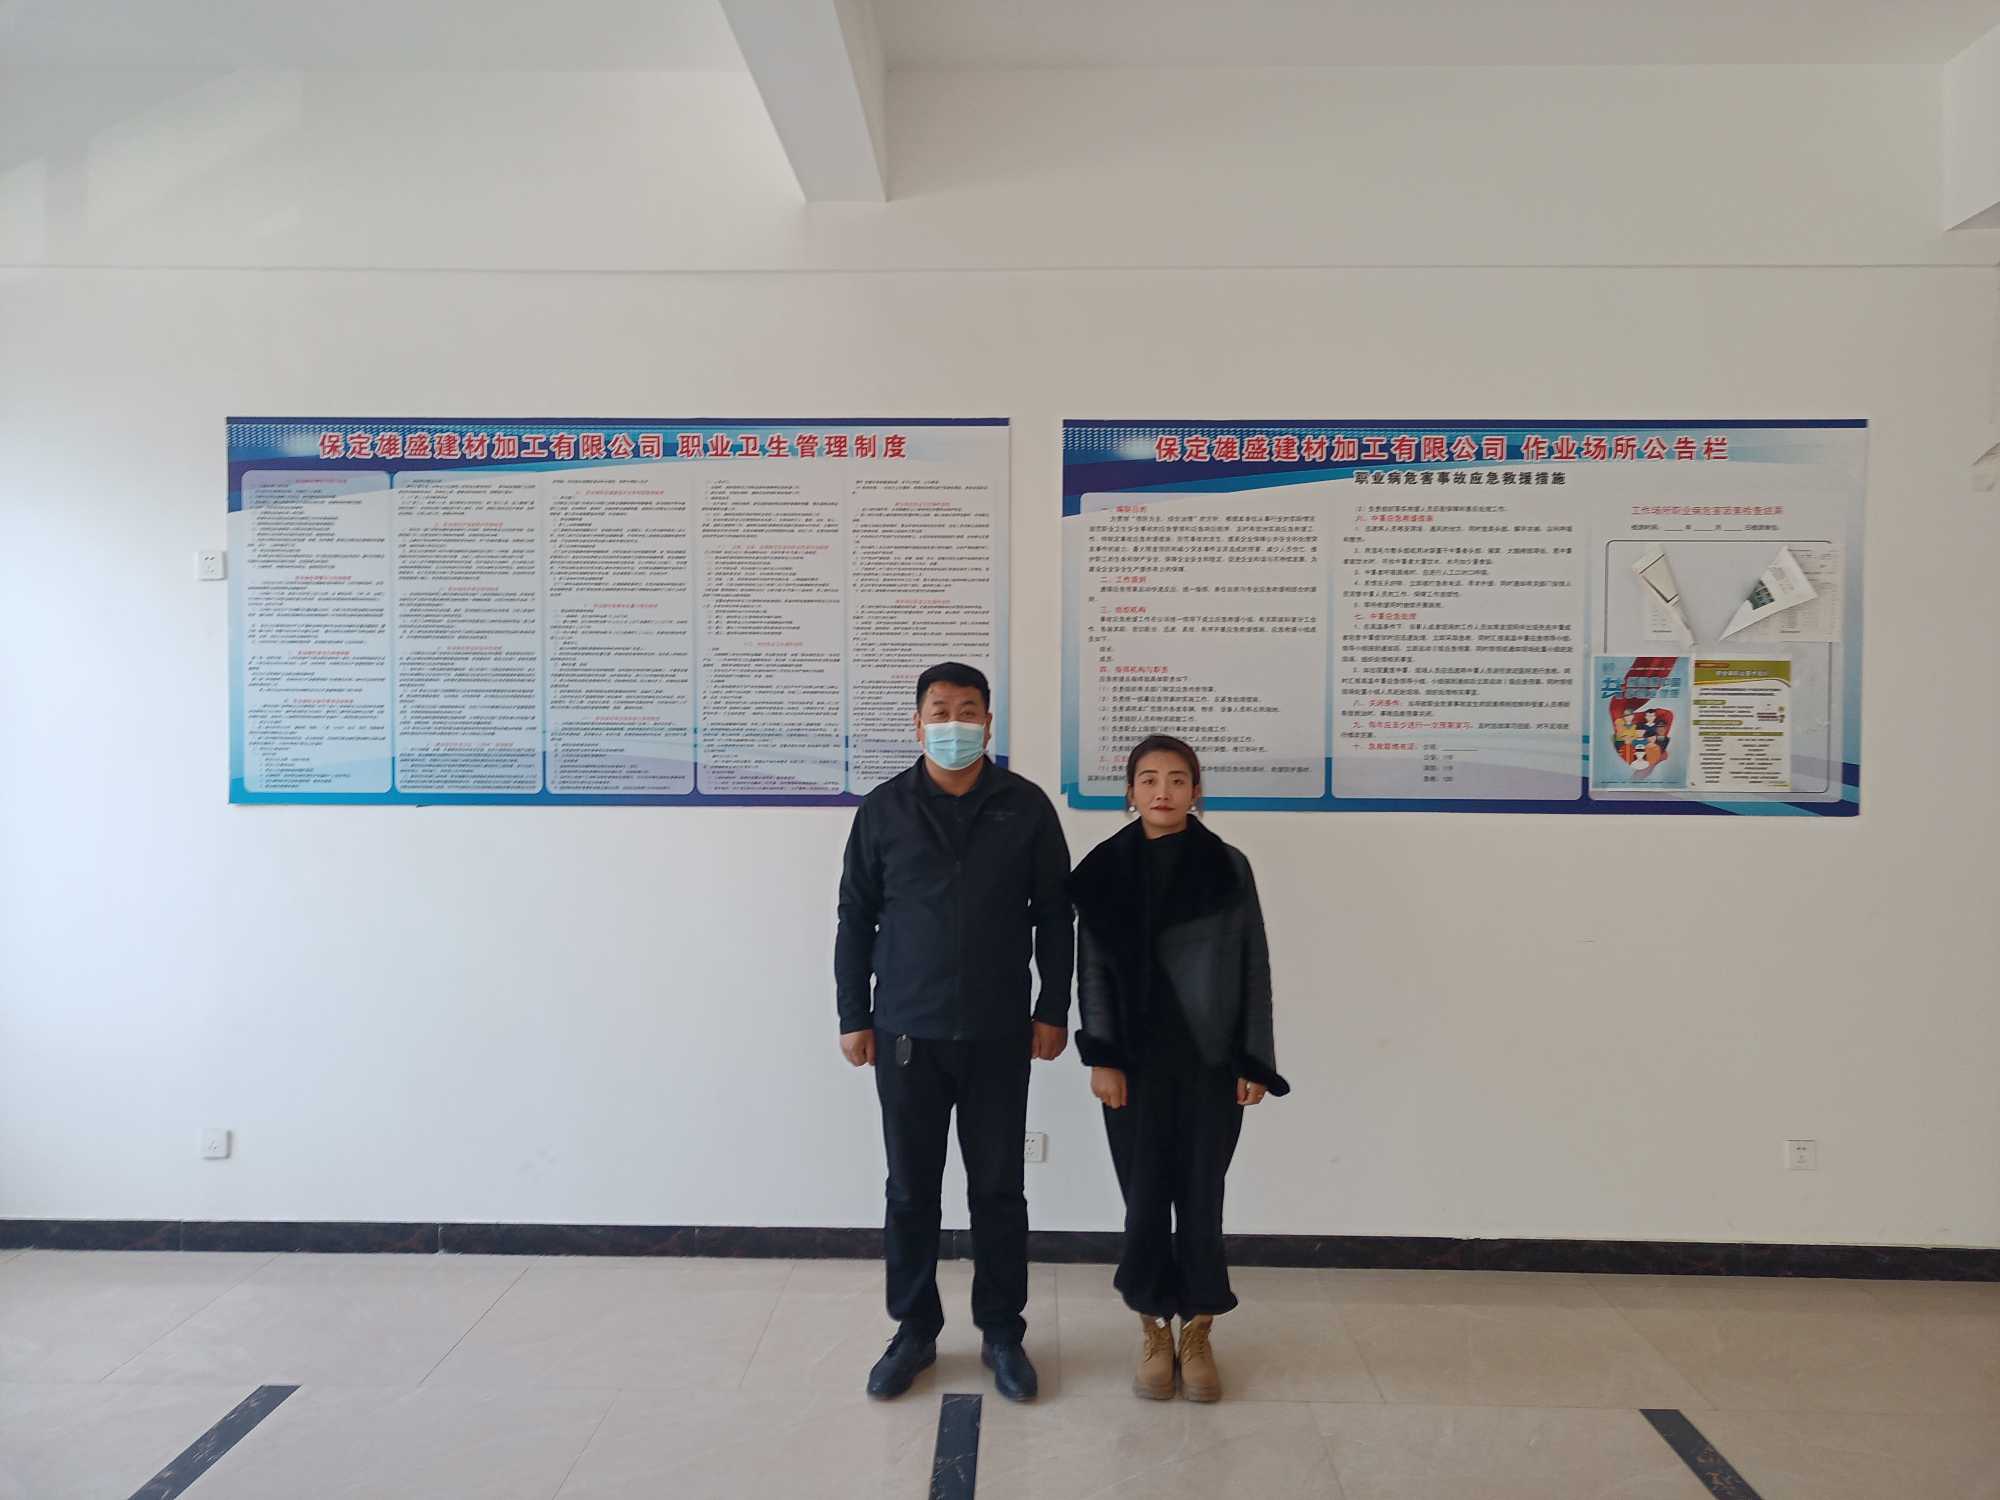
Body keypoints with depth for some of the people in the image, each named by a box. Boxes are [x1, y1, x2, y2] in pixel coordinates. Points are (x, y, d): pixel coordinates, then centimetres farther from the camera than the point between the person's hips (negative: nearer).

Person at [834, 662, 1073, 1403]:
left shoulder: (1025, 806, -1)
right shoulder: (884, 808, 0)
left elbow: (1053, 916, 3)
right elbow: (856, 918, 4)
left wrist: (1053, 1010, 0)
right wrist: (853, 1017, 2)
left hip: (998, 1034, 0)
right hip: (906, 1033, 1)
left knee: (998, 1189, 9)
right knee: (911, 1190, 10)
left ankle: (1002, 1332, 26)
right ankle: (914, 1330, 28)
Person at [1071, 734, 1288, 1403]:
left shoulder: (1228, 868, 0)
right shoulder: (1105, 869, 0)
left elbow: (1253, 968, 2)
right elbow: (1093, 969, 0)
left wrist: (1254, 1062, -1)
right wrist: (1101, 1057, -6)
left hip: (1212, 1063, 0)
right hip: (1137, 1063, 0)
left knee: (1202, 1196, 7)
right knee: (1145, 1197, 6)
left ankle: (1197, 1332, 24)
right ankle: (1154, 1330, 25)